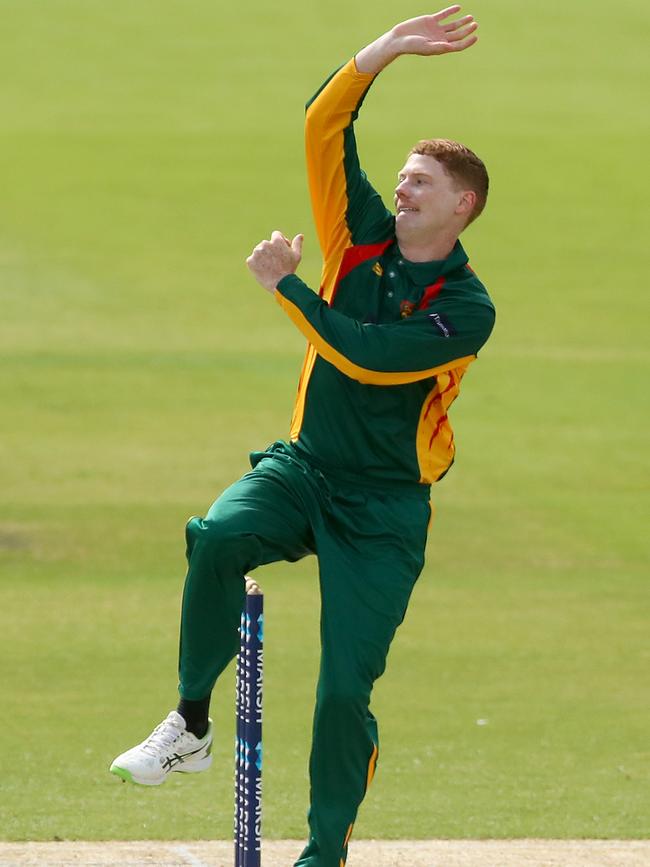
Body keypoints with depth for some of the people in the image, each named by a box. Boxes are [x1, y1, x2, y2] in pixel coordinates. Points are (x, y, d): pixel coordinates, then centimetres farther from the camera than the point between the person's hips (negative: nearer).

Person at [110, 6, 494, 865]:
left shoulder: (466, 308, -11)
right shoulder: (364, 238, 3)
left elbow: (368, 356, -24)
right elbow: (324, 128, -4)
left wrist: (287, 286, -17)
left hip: (384, 509, -3)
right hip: (302, 468, 4)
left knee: (345, 689, -7)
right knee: (218, 536, -30)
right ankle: (190, 725, -18)